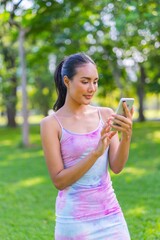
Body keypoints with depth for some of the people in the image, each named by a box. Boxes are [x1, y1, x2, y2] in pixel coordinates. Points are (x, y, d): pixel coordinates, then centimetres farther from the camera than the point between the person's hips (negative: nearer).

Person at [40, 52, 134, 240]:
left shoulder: (106, 114, 1)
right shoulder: (51, 124, -8)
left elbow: (117, 167, -3)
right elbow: (58, 180, -11)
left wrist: (126, 137, -20)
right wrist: (96, 153, -21)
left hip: (110, 214, 3)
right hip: (74, 219, -3)